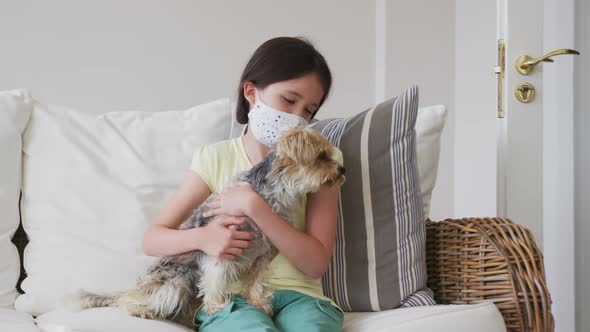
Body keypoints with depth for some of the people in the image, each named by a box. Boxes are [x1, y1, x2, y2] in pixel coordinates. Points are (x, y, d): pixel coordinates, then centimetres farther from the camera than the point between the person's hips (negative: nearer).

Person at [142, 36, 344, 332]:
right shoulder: (216, 159, 4)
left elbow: (317, 263, -5)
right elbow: (152, 240, 6)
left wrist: (255, 206, -14)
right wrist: (201, 237, -16)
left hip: (298, 294, 1)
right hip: (229, 297, -1)